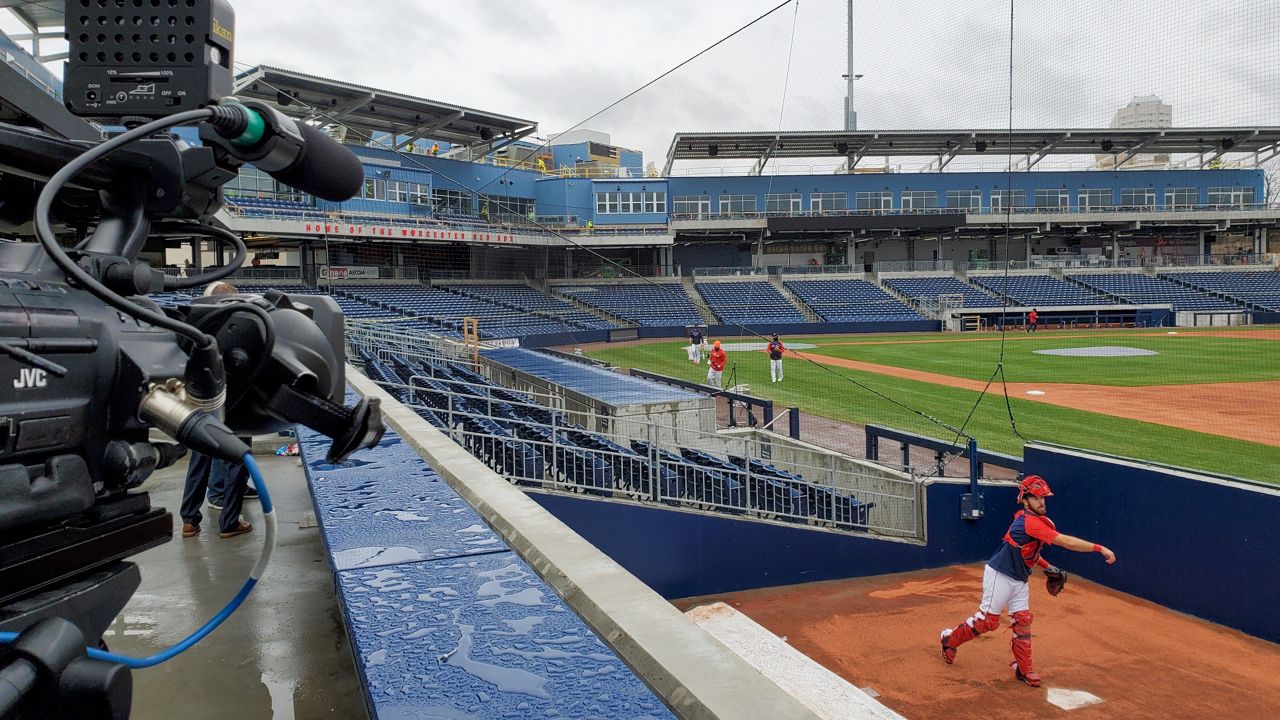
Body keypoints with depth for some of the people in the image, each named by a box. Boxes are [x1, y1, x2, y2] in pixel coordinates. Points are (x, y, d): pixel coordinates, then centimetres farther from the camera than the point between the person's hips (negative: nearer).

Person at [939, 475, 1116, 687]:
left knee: (1023, 621, 7)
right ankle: (950, 639, 18)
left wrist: (1047, 567, 10)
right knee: (987, 620, -2)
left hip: (1019, 580, 9)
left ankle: (1023, 669, 15)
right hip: (999, 576, -9)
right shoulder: (1030, 522, -25)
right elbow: (1067, 542, -30)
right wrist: (1100, 548, -30)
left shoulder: (1029, 519, 5)